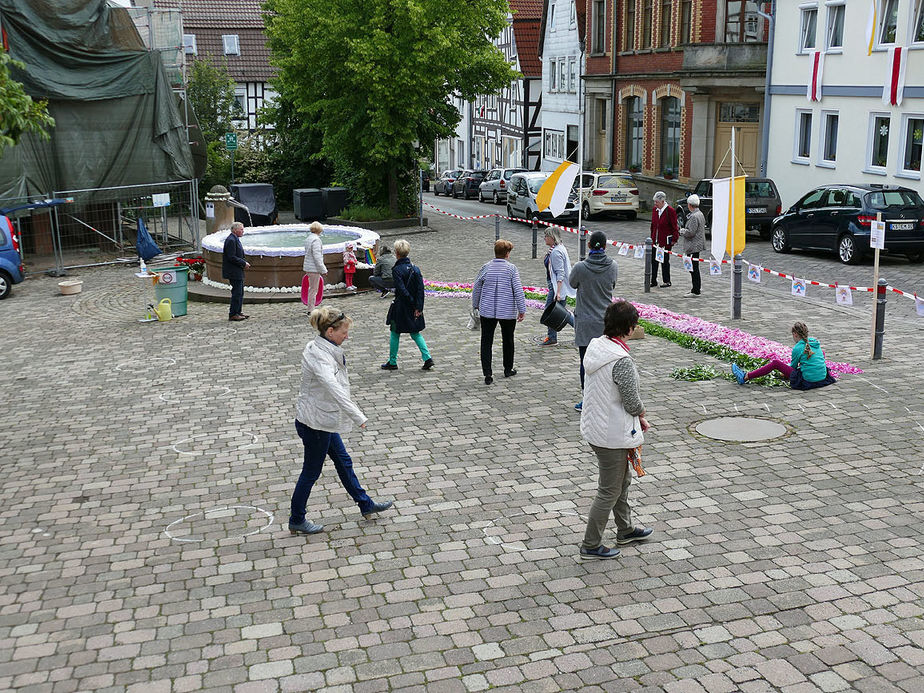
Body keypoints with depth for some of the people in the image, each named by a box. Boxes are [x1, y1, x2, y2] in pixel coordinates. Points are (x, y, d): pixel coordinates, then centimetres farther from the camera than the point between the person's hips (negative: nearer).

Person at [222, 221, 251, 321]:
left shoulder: (235, 239, 15)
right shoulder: (231, 240, -18)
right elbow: (231, 257, -23)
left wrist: (244, 262, 8)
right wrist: (244, 263, -17)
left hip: (238, 272, 10)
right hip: (233, 272, -10)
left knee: (240, 293, 15)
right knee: (237, 293, -7)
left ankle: (238, 312, 22)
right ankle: (233, 314, -2)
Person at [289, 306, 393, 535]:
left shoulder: (324, 349, 4)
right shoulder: (318, 355, -27)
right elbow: (334, 389, -37)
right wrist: (358, 417, -40)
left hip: (324, 419, 10)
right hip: (314, 422, -10)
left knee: (343, 462, 20)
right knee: (311, 471, 6)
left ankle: (366, 505, 34)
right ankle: (297, 521, 22)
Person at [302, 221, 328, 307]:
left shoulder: (308, 239, 11)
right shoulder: (316, 240, -17)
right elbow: (317, 256, -21)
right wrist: (323, 270, -17)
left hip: (308, 268, 10)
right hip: (314, 268, -10)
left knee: (311, 288, 18)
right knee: (313, 289, -2)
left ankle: (311, 307, 26)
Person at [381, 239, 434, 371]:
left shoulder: (396, 270, -15)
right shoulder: (415, 268, 2)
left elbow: (402, 290, -22)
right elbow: (420, 288, -3)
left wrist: (412, 303, -12)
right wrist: (418, 306, -6)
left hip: (401, 305, -6)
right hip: (414, 307, 6)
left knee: (395, 334, 9)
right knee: (415, 333, 14)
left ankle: (392, 362, 17)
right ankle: (427, 358, 2)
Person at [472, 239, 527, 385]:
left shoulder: (485, 267, -1)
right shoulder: (511, 268, -9)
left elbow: (476, 288, 6)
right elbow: (518, 290, -11)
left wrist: (476, 305, 20)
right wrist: (522, 310, -4)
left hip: (487, 311, 1)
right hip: (508, 312, -1)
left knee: (486, 342, 4)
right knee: (508, 340, 17)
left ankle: (487, 374, -3)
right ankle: (508, 369, 31)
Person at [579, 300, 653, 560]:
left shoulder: (595, 346, 0)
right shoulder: (622, 361, -28)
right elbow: (632, 403, -20)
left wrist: (638, 417, 10)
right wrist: (642, 414, 4)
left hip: (594, 428, 9)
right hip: (613, 435, -9)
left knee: (622, 480, 26)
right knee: (610, 490, 6)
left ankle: (625, 530, 43)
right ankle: (590, 545, 17)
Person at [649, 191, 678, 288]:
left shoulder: (670, 211, -11)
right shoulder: (655, 209, 7)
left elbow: (674, 227, -9)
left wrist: (674, 239, -11)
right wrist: (652, 237, 13)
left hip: (665, 241, -6)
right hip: (655, 240, 6)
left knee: (665, 261, 4)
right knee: (654, 261, 5)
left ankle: (666, 281, 16)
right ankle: (653, 281, 12)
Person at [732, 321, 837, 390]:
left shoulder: (798, 348, -11)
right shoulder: (815, 342, 9)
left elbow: (793, 365, 3)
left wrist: (785, 373, 28)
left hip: (807, 382, -7)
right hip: (822, 378, 7)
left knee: (775, 363, -1)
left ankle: (745, 378, -3)